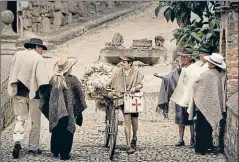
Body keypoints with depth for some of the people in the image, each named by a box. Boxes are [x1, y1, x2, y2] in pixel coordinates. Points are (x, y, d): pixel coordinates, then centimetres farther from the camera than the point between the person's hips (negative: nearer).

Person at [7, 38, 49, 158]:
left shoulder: (17, 55, 4)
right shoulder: (38, 58, -11)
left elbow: (12, 74, 11)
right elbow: (42, 77, -19)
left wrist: (13, 89, 21)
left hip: (19, 93, 4)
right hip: (33, 93, -4)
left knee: (20, 118, 12)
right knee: (35, 122, 10)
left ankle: (17, 141, -10)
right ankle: (33, 147, 15)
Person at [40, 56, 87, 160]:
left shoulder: (53, 80, 1)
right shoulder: (73, 80, -7)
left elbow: (45, 95, 7)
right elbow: (79, 96, -4)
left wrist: (47, 110, 16)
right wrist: (79, 111, 6)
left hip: (55, 111, 3)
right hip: (68, 112, -3)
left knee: (56, 131, 15)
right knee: (67, 132, 3)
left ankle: (55, 151, 22)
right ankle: (64, 154, 1)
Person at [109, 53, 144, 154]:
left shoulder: (135, 71, -3)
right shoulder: (118, 71, -2)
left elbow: (141, 85, -3)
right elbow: (111, 85, 5)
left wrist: (135, 88, -20)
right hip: (123, 98, -1)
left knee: (134, 122, 9)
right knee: (127, 120, -15)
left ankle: (134, 138, 40)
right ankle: (128, 146, -14)